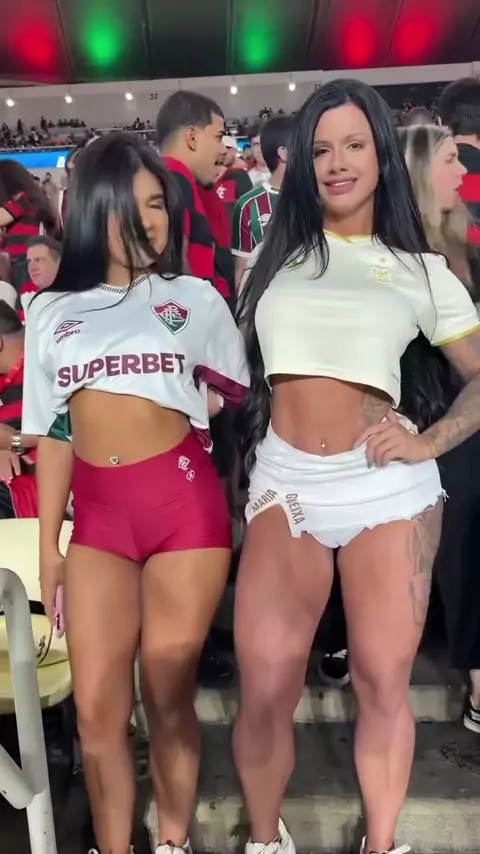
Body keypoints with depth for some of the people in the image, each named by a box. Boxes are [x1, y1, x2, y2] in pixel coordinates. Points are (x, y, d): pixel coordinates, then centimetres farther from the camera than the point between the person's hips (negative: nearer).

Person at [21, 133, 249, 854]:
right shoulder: (51, 312, 10)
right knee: (97, 713, 4)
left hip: (184, 504, -2)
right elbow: (53, 434, 11)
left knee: (169, 703, 7)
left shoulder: (194, 297, 5)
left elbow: (239, 391, 17)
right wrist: (48, 545, 9)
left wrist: (184, 404, 0)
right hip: (97, 517, 2)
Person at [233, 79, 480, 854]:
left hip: (386, 483, 0)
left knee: (383, 685, 7)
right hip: (284, 478, 1)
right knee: (266, 692, -2)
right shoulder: (272, 258, 14)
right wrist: (229, 451, 6)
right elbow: (240, 369, 18)